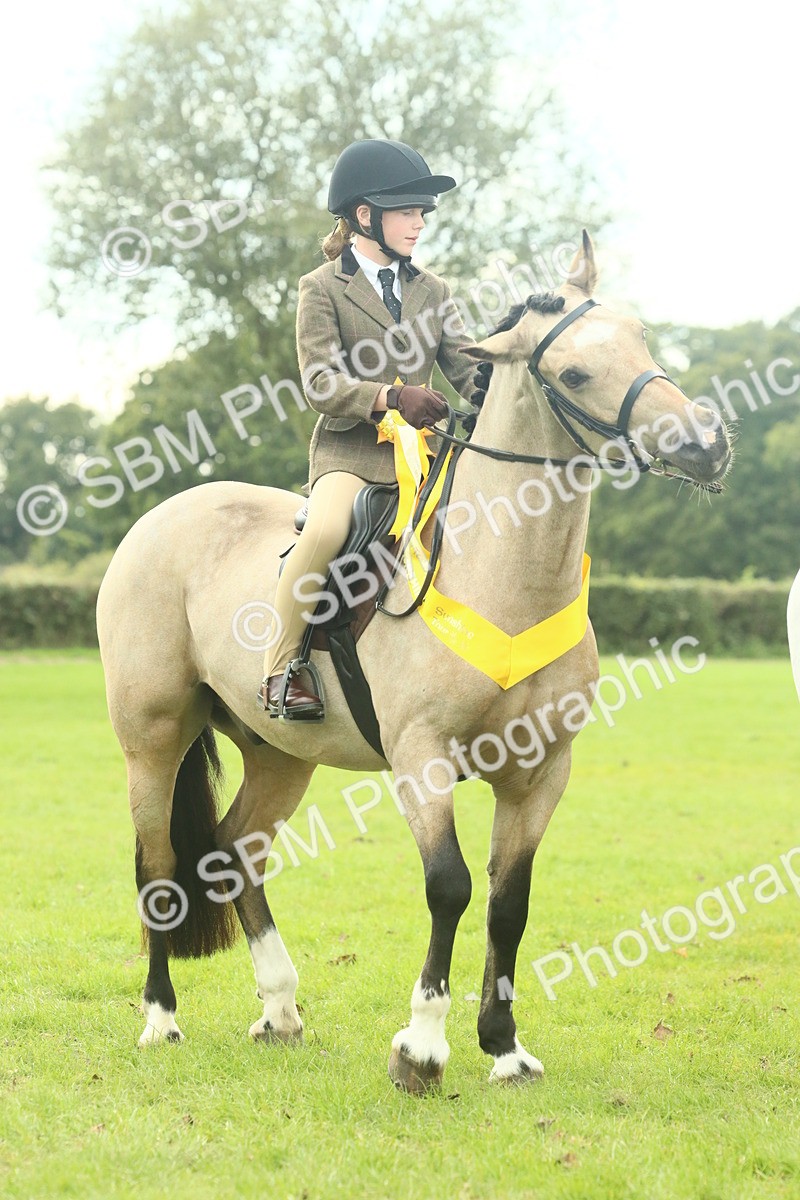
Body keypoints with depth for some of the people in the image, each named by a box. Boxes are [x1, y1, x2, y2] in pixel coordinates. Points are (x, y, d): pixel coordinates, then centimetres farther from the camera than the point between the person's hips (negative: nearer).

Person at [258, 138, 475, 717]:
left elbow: (468, 370, 11)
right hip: (349, 450, -5)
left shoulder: (433, 291, 18)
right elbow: (320, 383, -8)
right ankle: (281, 668, -19)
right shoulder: (322, 288, 3)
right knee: (326, 530, -34)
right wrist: (389, 398, -24)